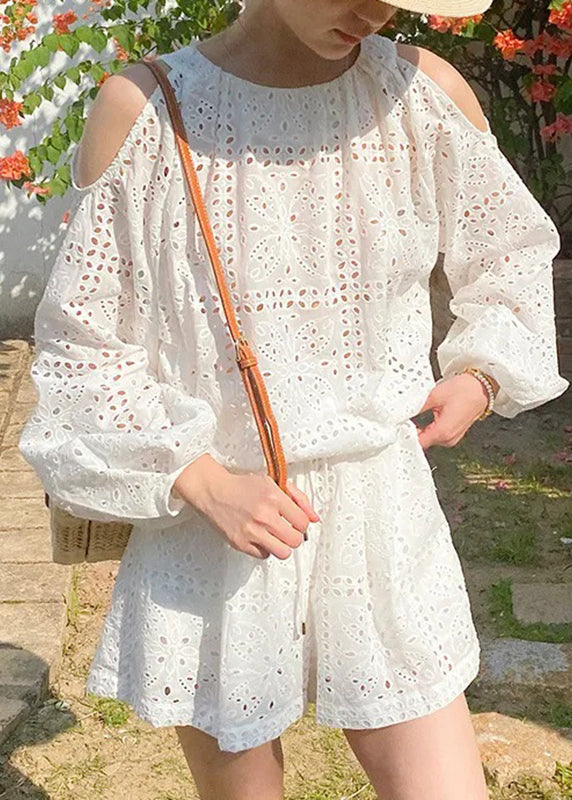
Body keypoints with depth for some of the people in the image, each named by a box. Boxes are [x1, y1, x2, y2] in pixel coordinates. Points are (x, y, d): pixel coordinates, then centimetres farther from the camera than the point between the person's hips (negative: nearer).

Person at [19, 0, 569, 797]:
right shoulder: (141, 110, -8)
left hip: (382, 521, 2)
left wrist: (483, 376, 3)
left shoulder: (428, 94, -3)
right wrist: (203, 481, -12)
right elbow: (81, 346, -4)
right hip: (209, 528, -1)